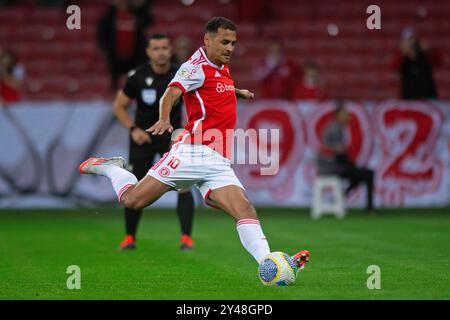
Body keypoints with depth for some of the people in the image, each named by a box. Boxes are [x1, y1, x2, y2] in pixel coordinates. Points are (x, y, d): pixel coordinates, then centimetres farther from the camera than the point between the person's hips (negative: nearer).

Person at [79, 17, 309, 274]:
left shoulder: (222, 68, 21)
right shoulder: (197, 67, -5)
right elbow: (172, 93, -24)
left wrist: (238, 92, 40)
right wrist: (164, 119, -42)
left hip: (219, 163, 7)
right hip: (193, 153, -6)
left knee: (246, 210, -14)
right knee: (133, 201, -4)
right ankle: (110, 168, 25)